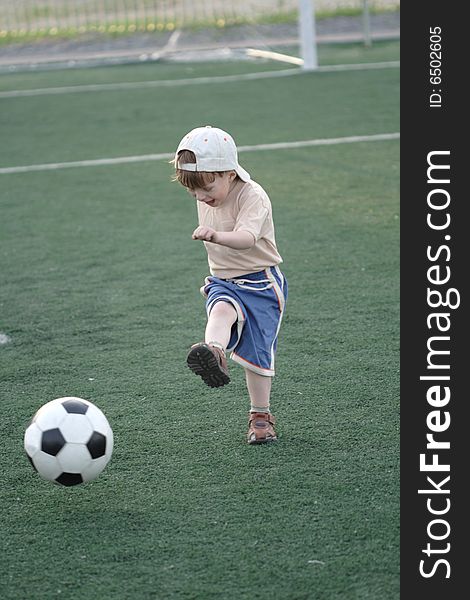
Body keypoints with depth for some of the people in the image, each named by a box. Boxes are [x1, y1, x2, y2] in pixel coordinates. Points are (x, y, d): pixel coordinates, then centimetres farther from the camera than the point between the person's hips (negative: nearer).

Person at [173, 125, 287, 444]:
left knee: (257, 351, -1)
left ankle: (261, 415, 16)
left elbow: (246, 238, -39)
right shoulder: (206, 201, 4)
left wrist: (216, 236, -56)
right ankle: (214, 354, -61)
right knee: (222, 310, -31)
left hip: (261, 281, -5)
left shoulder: (253, 196, -19)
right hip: (223, 282, 5)